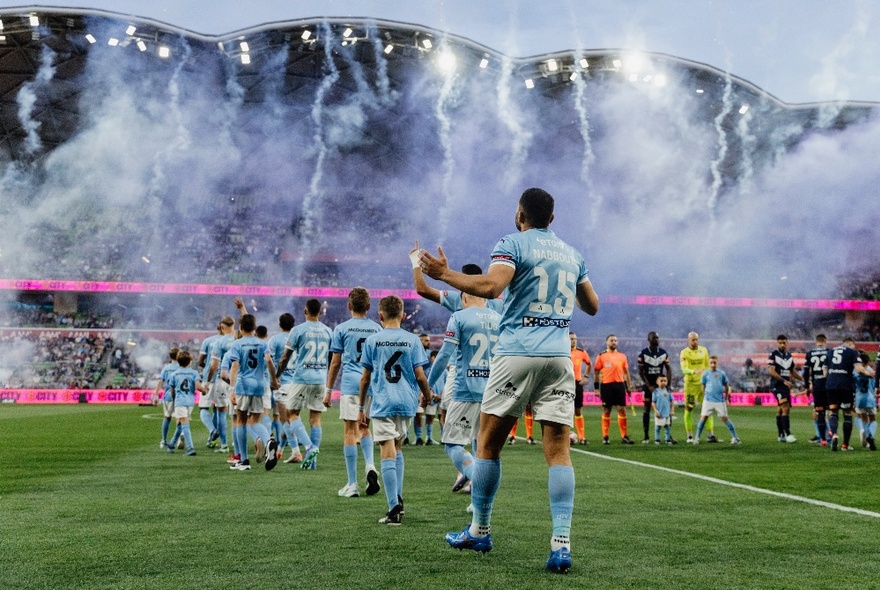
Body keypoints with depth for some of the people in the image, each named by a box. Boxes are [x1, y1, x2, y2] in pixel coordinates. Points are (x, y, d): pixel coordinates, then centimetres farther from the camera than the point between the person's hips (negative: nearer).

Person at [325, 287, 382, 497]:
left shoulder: (341, 329, 1)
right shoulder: (377, 329, 9)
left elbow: (335, 363, 1)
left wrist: (328, 390, 9)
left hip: (350, 385, -3)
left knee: (350, 431, 0)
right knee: (364, 428, 19)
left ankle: (352, 484, 0)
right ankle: (370, 465, -6)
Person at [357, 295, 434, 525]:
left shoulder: (372, 340, 0)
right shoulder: (412, 340, 2)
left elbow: (365, 377, 2)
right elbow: (420, 375, -1)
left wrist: (361, 407, 10)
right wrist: (427, 395, 17)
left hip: (382, 403, -3)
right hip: (407, 402, 3)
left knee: (388, 454, -5)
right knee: (397, 448, 21)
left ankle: (394, 510, -12)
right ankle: (398, 500, 21)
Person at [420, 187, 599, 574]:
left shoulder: (513, 244, 0)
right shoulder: (572, 254, 17)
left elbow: (490, 286, -17)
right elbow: (592, 306, 25)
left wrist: (444, 273, -7)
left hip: (516, 353, -4)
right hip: (559, 357, 4)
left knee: (488, 443, 9)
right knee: (558, 452, -1)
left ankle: (479, 531, 17)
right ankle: (561, 545, -10)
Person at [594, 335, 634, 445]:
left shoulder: (622, 356, 12)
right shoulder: (601, 356, 3)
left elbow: (626, 372, 16)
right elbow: (597, 373, 3)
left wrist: (628, 386, 10)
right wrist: (597, 388, -3)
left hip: (619, 385, 3)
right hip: (606, 385, -2)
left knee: (622, 410, -1)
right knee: (606, 411, 2)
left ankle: (624, 436, 4)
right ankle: (605, 437, 7)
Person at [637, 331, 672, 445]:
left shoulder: (663, 353, 4)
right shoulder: (643, 354, -5)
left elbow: (668, 369, 7)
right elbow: (641, 372, -6)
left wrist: (668, 384, -3)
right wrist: (649, 386, -11)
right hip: (648, 385, -2)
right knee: (647, 410, 0)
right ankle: (646, 436, 5)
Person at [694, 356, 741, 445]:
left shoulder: (722, 373, 4)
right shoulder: (705, 374, 5)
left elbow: (727, 387, 11)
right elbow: (703, 387, 13)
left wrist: (726, 399, 10)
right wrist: (705, 397, 10)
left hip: (720, 401, 0)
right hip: (708, 400, 0)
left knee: (725, 418, 1)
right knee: (703, 417, -4)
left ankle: (735, 437, 8)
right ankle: (697, 438, 2)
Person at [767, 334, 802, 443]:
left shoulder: (789, 356, 14)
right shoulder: (773, 355, -7)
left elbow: (793, 371, 23)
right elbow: (771, 371, -14)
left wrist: (803, 380, 12)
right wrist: (784, 381, -21)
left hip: (786, 386, 7)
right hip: (777, 385, -7)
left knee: (780, 410, 11)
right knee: (785, 407, -19)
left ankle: (781, 435, 15)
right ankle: (787, 434, -22)